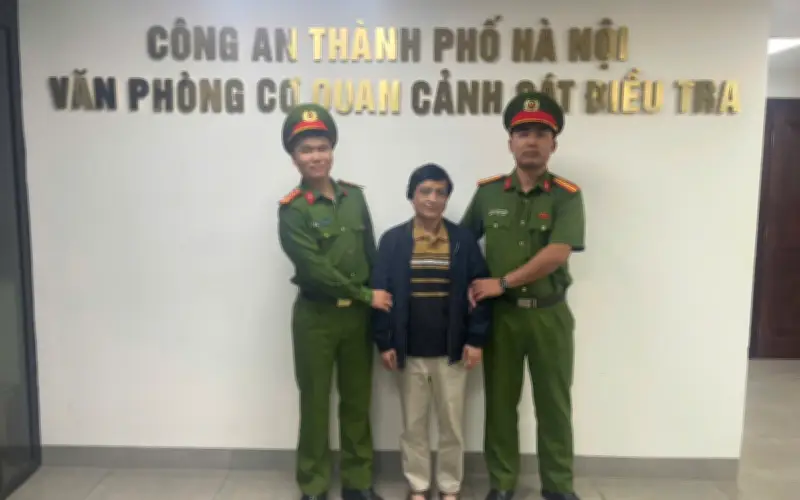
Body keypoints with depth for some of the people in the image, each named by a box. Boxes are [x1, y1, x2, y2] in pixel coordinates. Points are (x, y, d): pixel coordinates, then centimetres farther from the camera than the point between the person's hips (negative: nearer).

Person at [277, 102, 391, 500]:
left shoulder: (354, 196, 5)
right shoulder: (292, 210, -10)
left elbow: (371, 252, 10)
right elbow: (315, 269, -18)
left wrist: (379, 298, 6)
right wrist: (366, 295, -14)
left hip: (358, 314, 4)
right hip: (315, 316, -4)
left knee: (357, 401, 13)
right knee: (315, 403, 8)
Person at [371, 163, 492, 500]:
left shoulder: (463, 240, -1)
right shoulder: (392, 240, -3)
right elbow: (380, 292, -3)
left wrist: (476, 339, -5)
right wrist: (384, 343, -6)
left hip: (452, 349, 0)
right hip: (409, 351, 0)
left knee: (452, 423, 12)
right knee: (413, 424, 13)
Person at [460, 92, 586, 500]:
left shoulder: (567, 196, -5)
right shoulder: (487, 192, 2)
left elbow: (557, 255, -17)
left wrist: (501, 282, -17)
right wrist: (467, 286, -8)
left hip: (549, 314, -1)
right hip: (500, 314, 2)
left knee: (554, 404, 10)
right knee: (500, 402, 11)